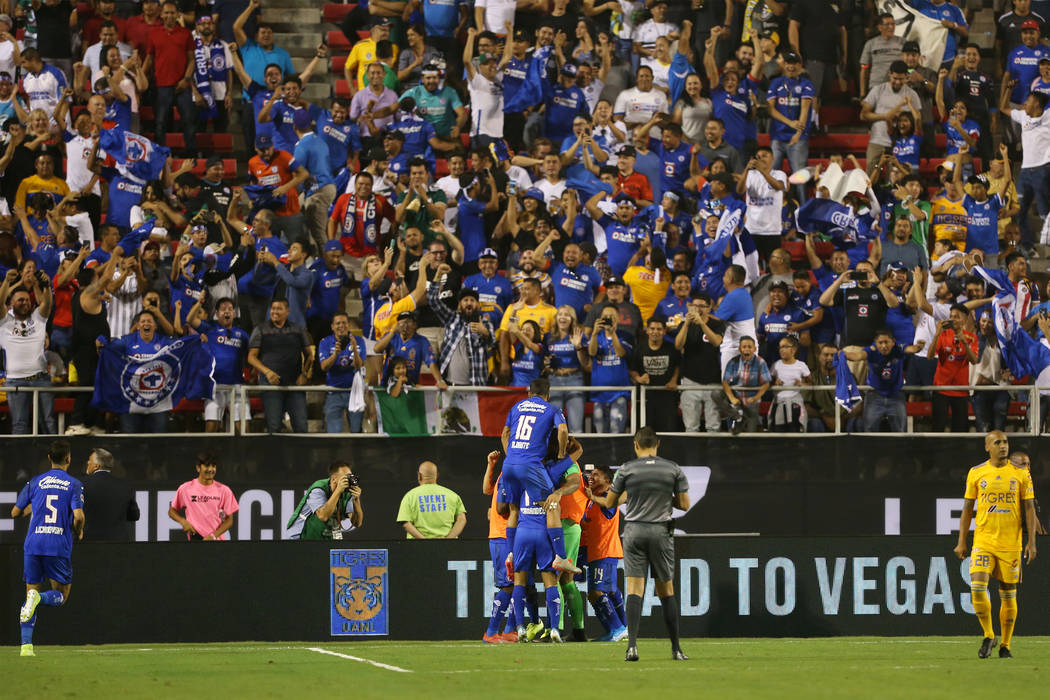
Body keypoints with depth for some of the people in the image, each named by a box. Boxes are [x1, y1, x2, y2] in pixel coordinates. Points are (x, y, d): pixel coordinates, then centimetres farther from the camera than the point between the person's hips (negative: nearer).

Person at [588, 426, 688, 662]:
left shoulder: (626, 470, 0)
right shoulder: (674, 469, 2)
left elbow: (609, 503, 8)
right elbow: (684, 504, 6)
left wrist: (594, 498, 30)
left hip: (634, 531, -1)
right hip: (661, 531, 1)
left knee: (634, 589, -4)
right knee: (666, 591, 9)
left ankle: (632, 645, -18)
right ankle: (676, 649, 10)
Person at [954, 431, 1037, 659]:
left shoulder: (1021, 474, 3)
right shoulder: (976, 473, 5)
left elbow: (1029, 509, 5)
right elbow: (967, 509, 9)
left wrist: (1031, 542, -3)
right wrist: (962, 542, 5)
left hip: (1011, 544, 0)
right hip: (983, 542, 0)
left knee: (1008, 595, 3)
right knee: (977, 588, -15)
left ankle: (1005, 645, 14)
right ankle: (988, 636, 4)